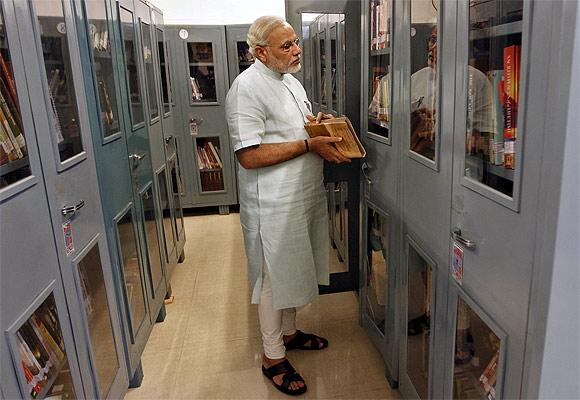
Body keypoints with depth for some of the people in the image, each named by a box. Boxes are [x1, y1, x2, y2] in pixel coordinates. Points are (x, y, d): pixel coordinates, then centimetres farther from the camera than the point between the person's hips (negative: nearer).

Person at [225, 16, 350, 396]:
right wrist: (309, 144, -23)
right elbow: (249, 156, -25)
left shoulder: (291, 80, 13)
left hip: (304, 196, 9)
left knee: (292, 269, 21)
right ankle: (273, 356, 23)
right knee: (274, 276, 5)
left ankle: (288, 331, 41)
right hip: (273, 204, -9)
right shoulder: (247, 87, -18)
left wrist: (319, 123, 2)